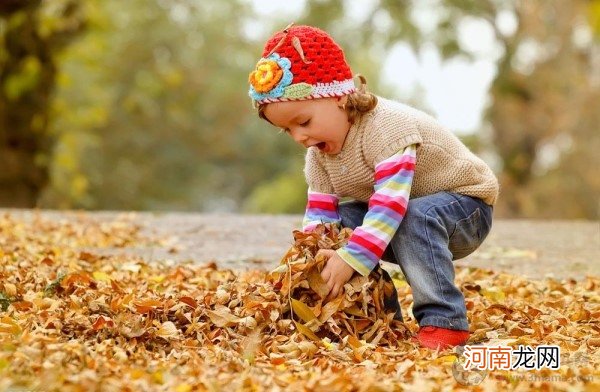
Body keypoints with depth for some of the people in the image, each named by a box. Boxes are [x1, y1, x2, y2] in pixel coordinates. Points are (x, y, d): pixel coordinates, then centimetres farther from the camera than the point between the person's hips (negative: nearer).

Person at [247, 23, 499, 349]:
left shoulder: (386, 128, -32)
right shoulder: (319, 151, -5)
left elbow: (390, 205, -39)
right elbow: (320, 212, -6)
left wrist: (350, 260, -43)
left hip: (466, 205, -8)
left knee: (416, 218, -37)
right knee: (342, 222, -11)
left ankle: (442, 321, -33)